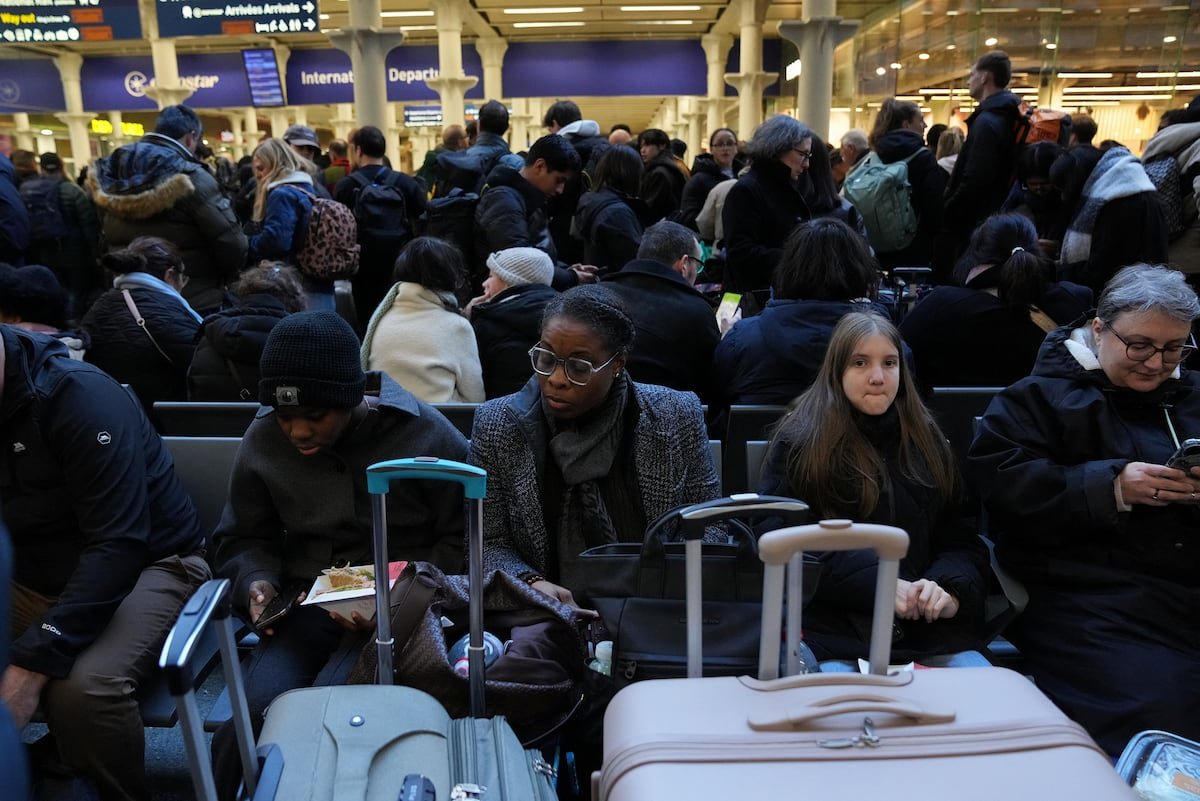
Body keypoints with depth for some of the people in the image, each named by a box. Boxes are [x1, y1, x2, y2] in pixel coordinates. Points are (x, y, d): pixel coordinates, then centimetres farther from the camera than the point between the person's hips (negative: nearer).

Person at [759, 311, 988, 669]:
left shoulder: (925, 439, 15)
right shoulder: (799, 442, 2)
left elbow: (960, 539, 13)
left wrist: (950, 588, -10)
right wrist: (881, 584, -16)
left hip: (928, 626, 4)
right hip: (831, 625, -4)